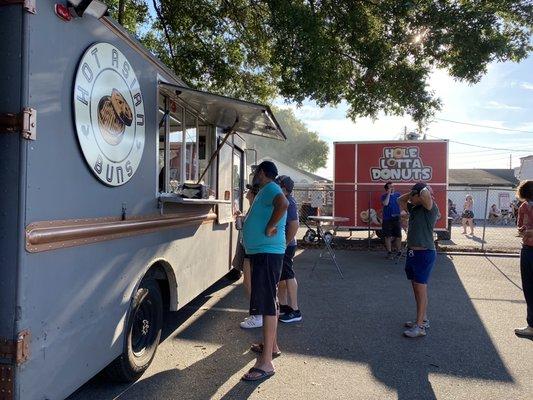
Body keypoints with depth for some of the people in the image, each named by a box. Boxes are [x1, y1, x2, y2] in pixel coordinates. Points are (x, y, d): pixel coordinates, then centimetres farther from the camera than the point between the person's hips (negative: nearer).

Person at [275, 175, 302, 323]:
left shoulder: (289, 202, -17)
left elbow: (294, 225, -24)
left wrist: (285, 243, -21)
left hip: (285, 246, -10)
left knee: (288, 276, -4)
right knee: (281, 277, 16)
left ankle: (295, 311, 5)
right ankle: (283, 306, 28)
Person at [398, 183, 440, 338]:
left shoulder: (430, 208, -13)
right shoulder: (414, 208, 10)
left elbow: (425, 194, -33)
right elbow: (400, 200, 24)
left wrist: (426, 190, -10)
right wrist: (412, 192, 10)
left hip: (424, 254, -9)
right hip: (412, 252, 9)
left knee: (421, 289, -4)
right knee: (416, 289, 15)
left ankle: (420, 327, 4)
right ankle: (423, 319, 28)